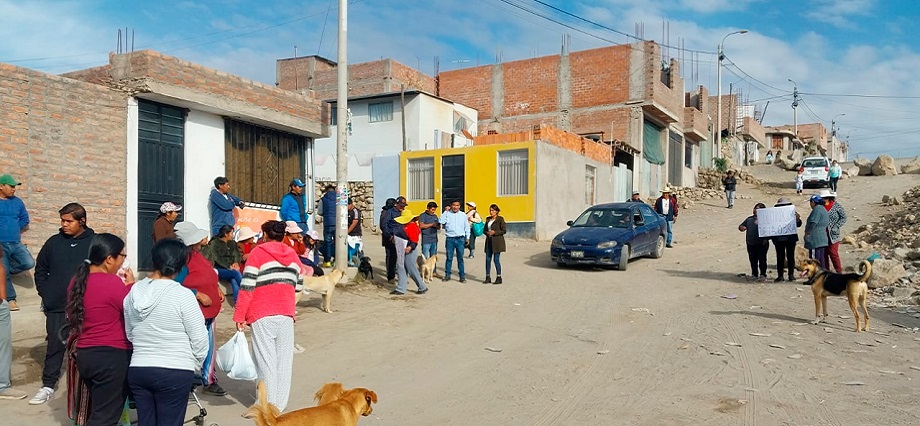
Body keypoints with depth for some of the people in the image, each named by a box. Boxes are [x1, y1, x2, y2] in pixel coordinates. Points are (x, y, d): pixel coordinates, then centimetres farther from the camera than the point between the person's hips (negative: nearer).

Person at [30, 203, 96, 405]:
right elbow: (40, 269, 15)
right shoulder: (54, 242, 4)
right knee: (54, 346, 9)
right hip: (56, 307, 3)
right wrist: (45, 293, 7)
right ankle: (48, 386, 19)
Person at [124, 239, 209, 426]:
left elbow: (129, 333, 12)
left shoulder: (134, 292, 2)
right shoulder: (182, 295, -15)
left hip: (137, 370, 5)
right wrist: (196, 364, 6)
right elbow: (199, 338, -11)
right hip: (175, 373, -5)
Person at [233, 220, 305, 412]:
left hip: (263, 315, -4)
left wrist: (239, 316, -4)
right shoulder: (292, 254, 11)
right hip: (287, 314, 4)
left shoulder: (258, 253, -2)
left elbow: (247, 286, -8)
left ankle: (268, 403, 6)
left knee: (266, 359, 2)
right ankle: (280, 403, 15)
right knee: (284, 359, 8)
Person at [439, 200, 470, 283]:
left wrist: (467, 238, 8)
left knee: (460, 258, 3)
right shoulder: (447, 214, 3)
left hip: (460, 239, 0)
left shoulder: (463, 215, 8)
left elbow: (467, 227, 13)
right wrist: (445, 211, -7)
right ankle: (447, 275, 15)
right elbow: (441, 222, -12)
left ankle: (462, 276, 7)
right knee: (449, 258, 6)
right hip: (449, 239, 0)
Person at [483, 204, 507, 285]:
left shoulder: (500, 219, -4)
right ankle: (487, 277, 12)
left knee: (496, 259, -5)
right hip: (489, 241, 6)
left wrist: (494, 232, -17)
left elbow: (504, 230, -8)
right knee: (488, 259, 5)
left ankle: (499, 277, 5)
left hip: (497, 242, -6)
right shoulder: (488, 219, 14)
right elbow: (485, 229, 19)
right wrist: (487, 233, -3)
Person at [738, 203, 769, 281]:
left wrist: (766, 239, -17)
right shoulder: (749, 219, 15)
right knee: (753, 260, 10)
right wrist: (742, 228, -5)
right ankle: (754, 274, 20)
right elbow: (741, 226, 19)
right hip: (750, 244, 5)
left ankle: (763, 275, 7)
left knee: (762, 259, -1)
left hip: (761, 244, -5)